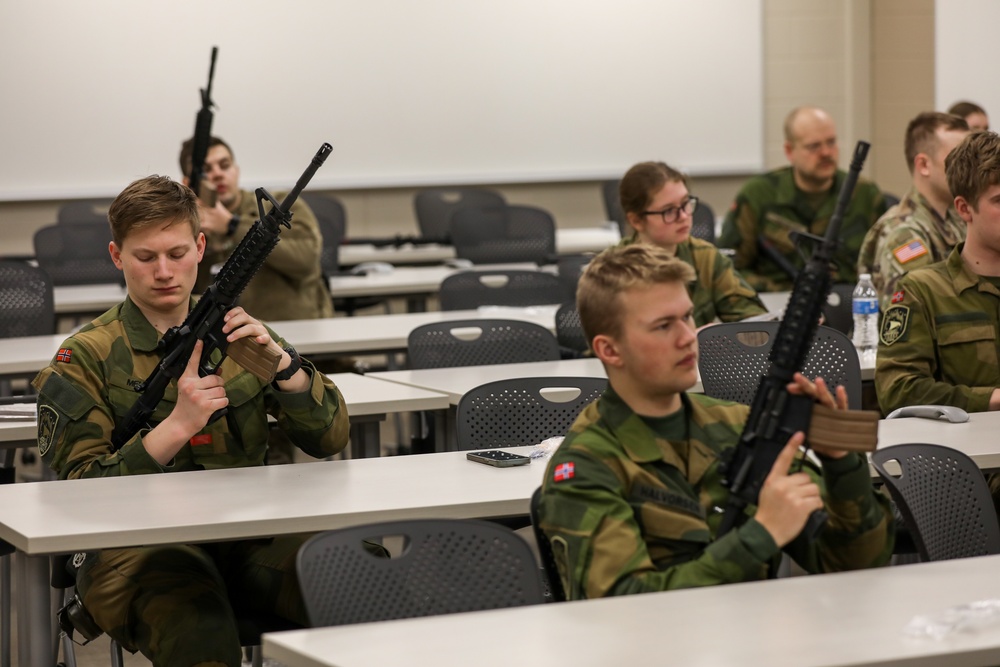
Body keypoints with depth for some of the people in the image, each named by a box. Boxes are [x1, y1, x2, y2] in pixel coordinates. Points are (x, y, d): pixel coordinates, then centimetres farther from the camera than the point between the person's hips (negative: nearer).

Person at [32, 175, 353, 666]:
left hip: (250, 534, 4)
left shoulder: (237, 335, 17)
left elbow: (330, 437, 9)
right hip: (139, 545, -3)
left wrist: (281, 362, -9)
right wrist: (177, 426, -17)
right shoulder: (84, 359, 4)